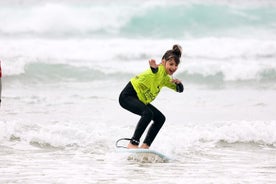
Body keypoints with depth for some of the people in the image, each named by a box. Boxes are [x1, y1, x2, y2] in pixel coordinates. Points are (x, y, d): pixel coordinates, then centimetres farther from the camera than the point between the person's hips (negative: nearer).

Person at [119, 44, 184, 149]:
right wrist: (154, 68, -68)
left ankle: (145, 145, 7)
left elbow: (180, 89, 15)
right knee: (148, 113, -31)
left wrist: (178, 83, -9)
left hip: (140, 100, 10)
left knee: (160, 118, 7)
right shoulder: (159, 69, -19)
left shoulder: (165, 78, 10)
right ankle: (133, 143, -30)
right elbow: (155, 72, -43)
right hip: (127, 96, -10)